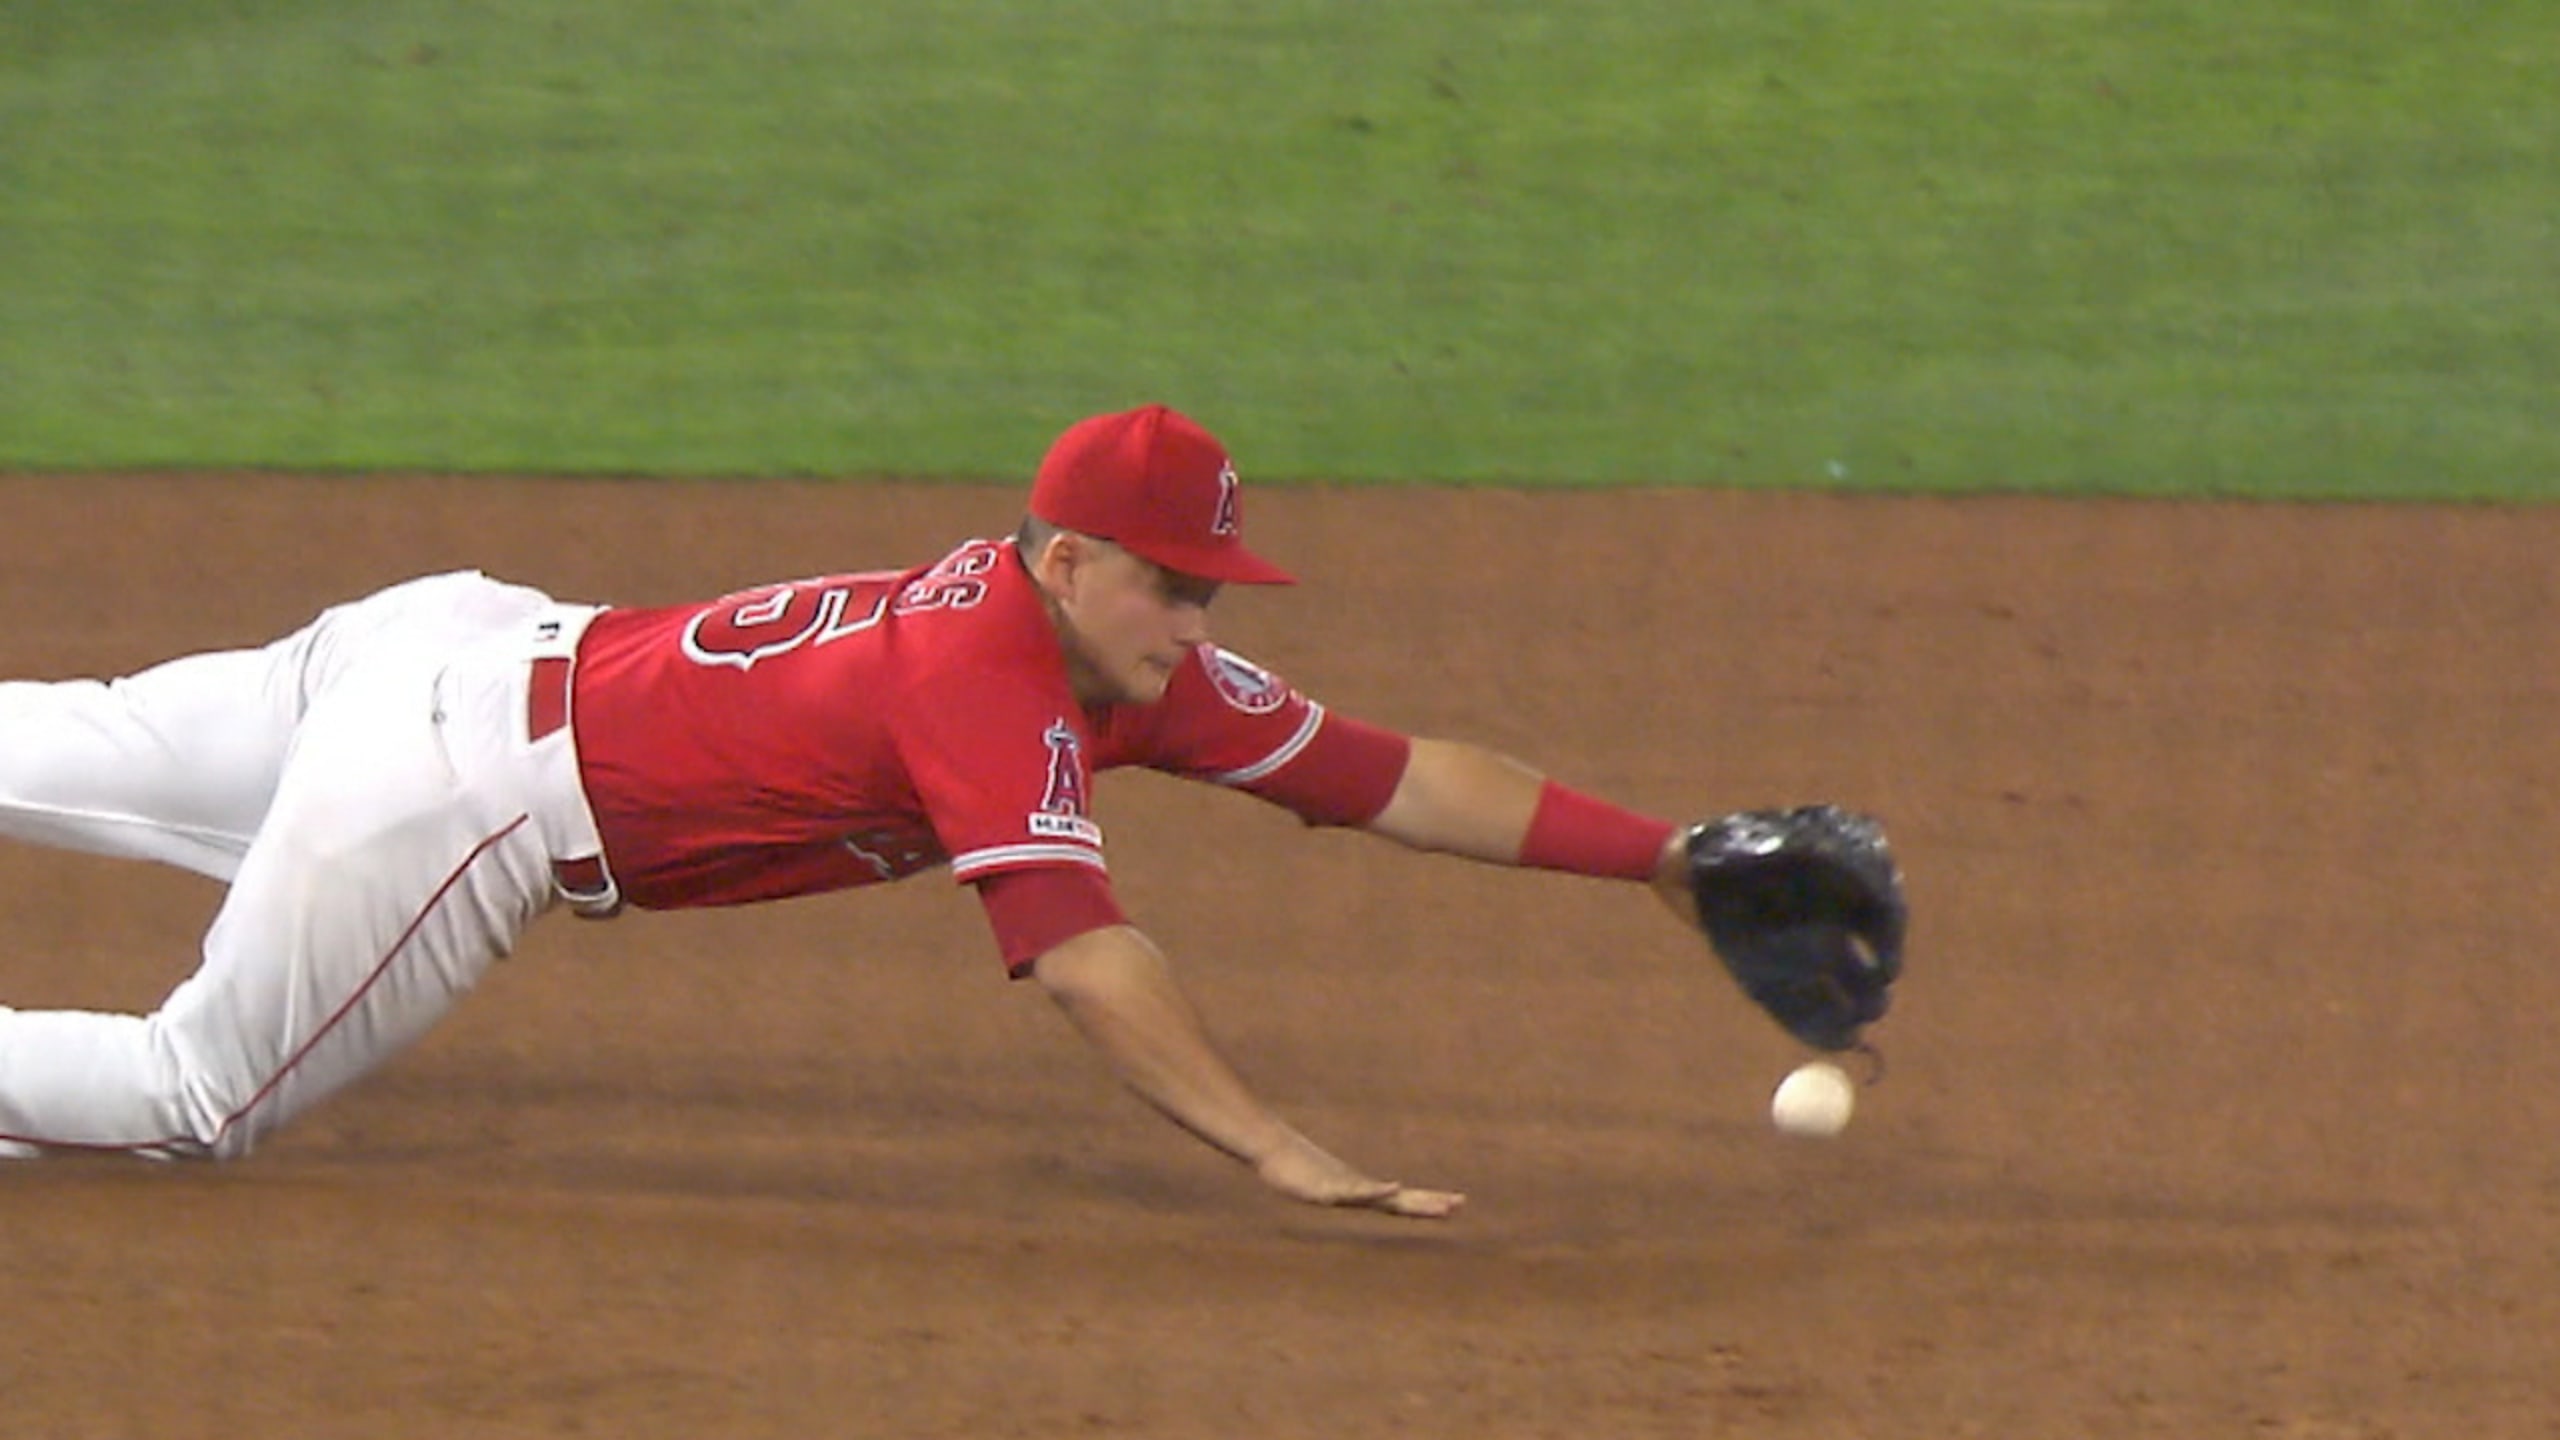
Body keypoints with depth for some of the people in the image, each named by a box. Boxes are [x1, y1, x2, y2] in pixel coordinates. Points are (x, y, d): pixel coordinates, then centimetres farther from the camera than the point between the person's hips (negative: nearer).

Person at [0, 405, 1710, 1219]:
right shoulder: (991, 686, -27)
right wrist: (1279, 1153, -43)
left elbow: (1388, 773, -1)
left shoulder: (1121, 649, -1)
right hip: (469, 786, -9)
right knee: (198, 1097, 1)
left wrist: (1658, 852, -6)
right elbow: (1079, 947, -37)